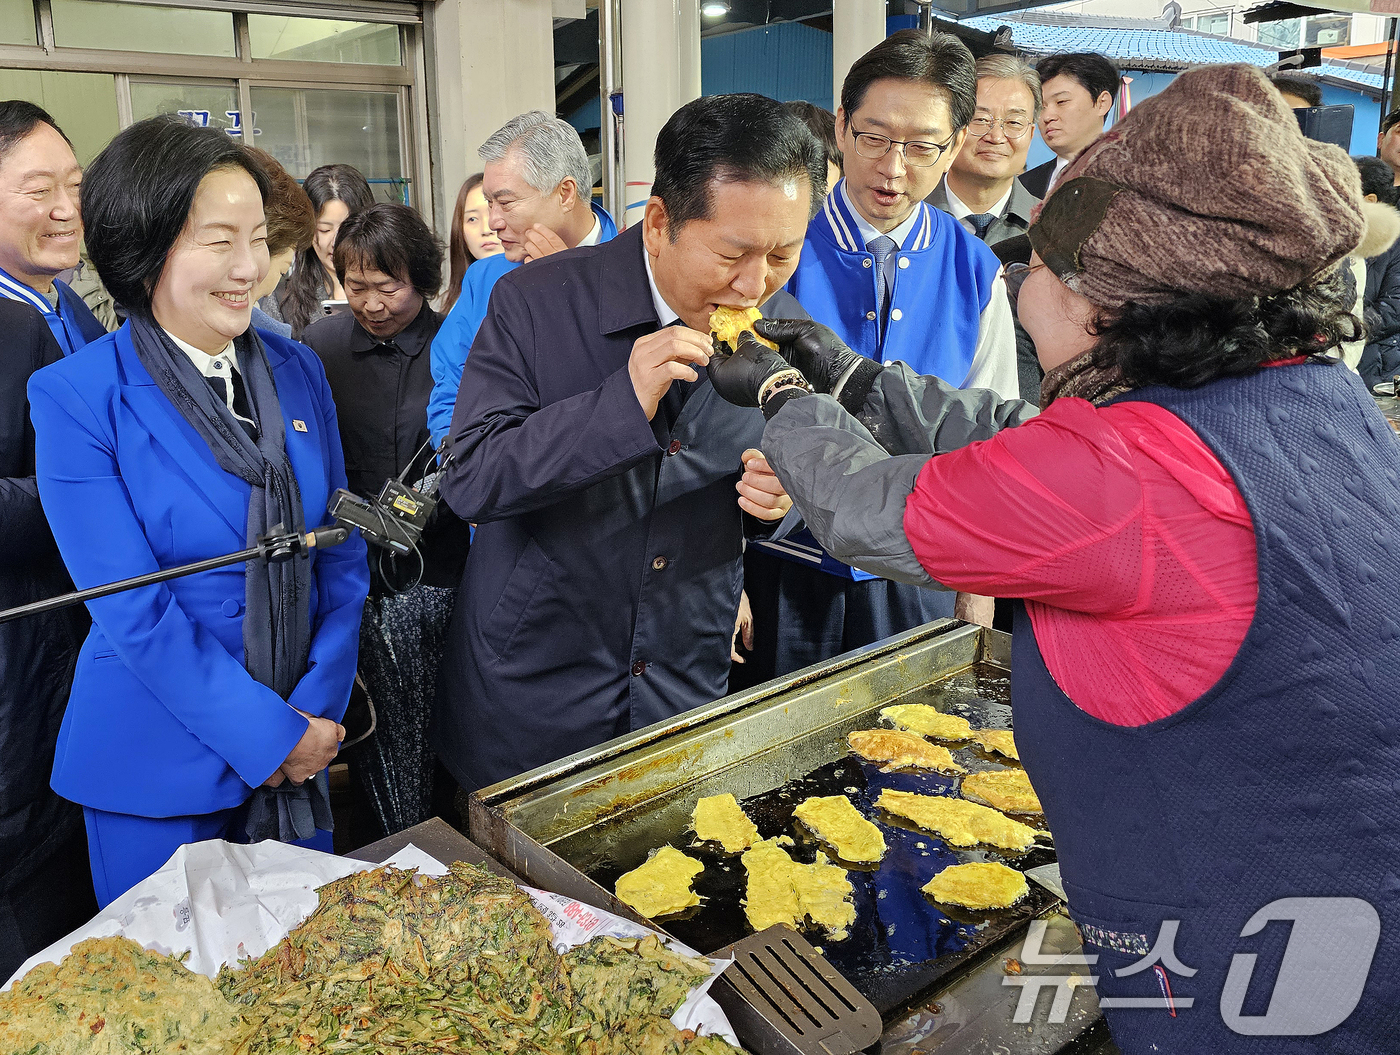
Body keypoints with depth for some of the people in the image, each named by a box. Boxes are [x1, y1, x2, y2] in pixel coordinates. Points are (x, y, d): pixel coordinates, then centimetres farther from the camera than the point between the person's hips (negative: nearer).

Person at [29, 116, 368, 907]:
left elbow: (343, 552, 2)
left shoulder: (298, 370, 1)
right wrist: (266, 736, -16)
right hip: (160, 764, -4)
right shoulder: (77, 396, -12)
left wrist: (317, 711, -7)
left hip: (303, 745, 4)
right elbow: (134, 610, -16)